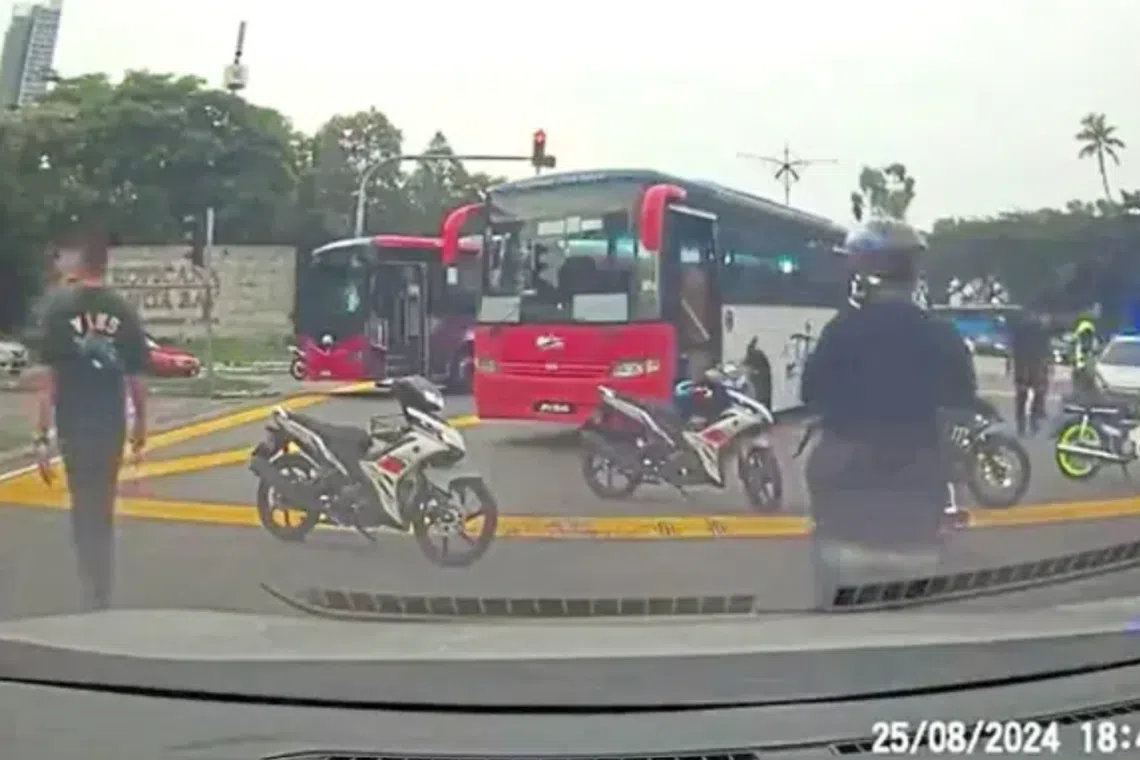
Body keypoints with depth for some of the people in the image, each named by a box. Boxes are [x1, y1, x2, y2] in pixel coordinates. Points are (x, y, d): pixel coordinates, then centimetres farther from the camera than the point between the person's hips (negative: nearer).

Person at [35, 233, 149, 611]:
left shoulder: (60, 305, -7)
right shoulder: (124, 310, 0)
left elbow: (50, 375, -10)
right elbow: (135, 376, 1)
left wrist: (42, 434, -8)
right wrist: (141, 423, 14)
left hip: (74, 425, -2)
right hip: (112, 424, 3)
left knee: (85, 514, 4)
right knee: (103, 512, 15)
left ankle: (94, 599, -2)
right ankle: (101, 598, 21)